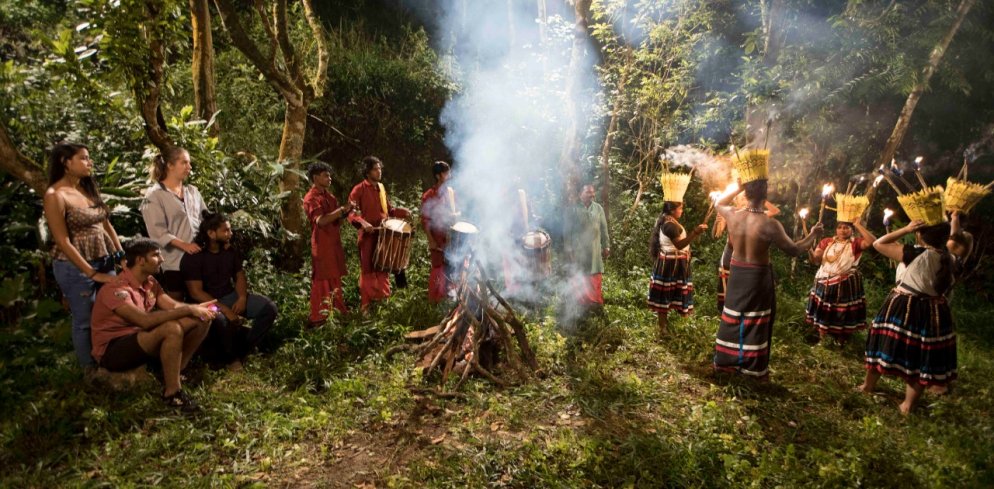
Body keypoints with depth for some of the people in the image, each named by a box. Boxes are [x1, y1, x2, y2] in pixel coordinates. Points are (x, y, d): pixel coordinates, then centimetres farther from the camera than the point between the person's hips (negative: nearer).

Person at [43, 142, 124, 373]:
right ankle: (91, 372, 20)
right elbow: (63, 241, -16)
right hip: (76, 267, -6)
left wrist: (122, 255, 3)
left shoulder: (89, 188, 8)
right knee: (85, 321, 5)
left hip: (105, 261, 6)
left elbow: (106, 225, 12)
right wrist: (92, 273, -16)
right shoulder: (55, 195, -14)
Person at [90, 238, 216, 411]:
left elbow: (173, 306, -2)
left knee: (201, 319, -5)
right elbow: (145, 320, -37)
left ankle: (175, 373, -1)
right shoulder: (117, 289, -24)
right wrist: (188, 309, -33)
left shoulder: (150, 282, 3)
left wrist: (197, 307, -24)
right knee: (172, 328, -35)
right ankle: (172, 392, -20)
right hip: (112, 350, -8)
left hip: (142, 339, 9)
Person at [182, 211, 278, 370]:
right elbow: (196, 292, -19)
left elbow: (239, 276, 12)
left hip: (230, 296, 6)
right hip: (207, 302, -6)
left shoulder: (231, 251, 4)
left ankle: (241, 350, -5)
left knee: (269, 308, -14)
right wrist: (225, 310, -27)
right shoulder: (193, 256, -15)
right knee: (219, 320, -41)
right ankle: (230, 356, -10)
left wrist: (242, 297, -10)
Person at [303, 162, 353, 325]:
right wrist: (342, 209, -24)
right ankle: (317, 318, 2)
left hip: (334, 243, 8)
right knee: (321, 280, -4)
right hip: (321, 245, -8)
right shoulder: (311, 198, -12)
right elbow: (321, 221, -26)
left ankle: (340, 311, 25)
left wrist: (346, 212, -5)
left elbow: (338, 221, 16)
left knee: (335, 278, 15)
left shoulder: (329, 196, 14)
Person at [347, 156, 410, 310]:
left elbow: (388, 210, 20)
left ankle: (382, 301, 27)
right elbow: (351, 213, -16)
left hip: (384, 235, 7)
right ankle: (366, 306, 8)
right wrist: (362, 222, -33)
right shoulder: (359, 190, -10)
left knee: (383, 269, 15)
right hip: (368, 236, -7)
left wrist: (403, 212, 4)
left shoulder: (381, 188, 12)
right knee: (368, 271, -1)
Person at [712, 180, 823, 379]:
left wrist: (738, 188, 12)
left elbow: (718, 204, 15)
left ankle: (724, 361, 25)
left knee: (733, 318, 15)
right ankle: (755, 368, 18)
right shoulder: (770, 224, -21)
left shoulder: (733, 216, -10)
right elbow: (794, 250, -10)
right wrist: (813, 235, 5)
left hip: (736, 273, 4)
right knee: (756, 323, 8)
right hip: (758, 277, -4)